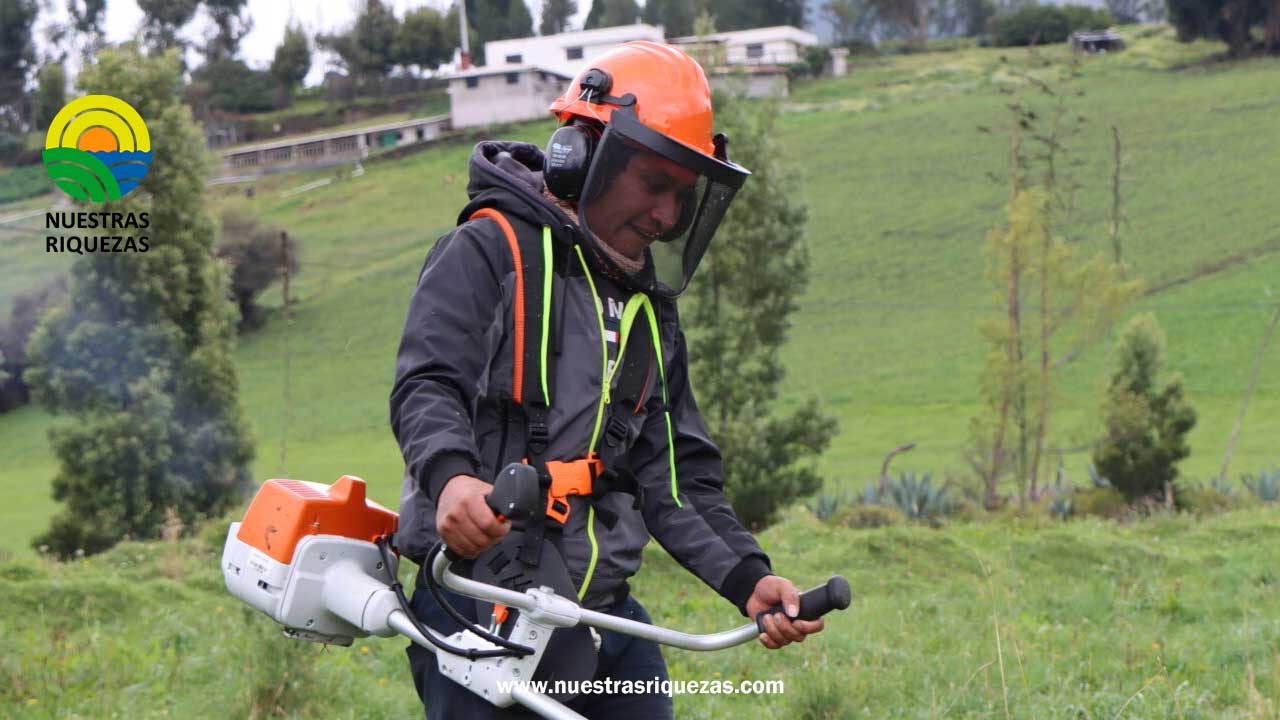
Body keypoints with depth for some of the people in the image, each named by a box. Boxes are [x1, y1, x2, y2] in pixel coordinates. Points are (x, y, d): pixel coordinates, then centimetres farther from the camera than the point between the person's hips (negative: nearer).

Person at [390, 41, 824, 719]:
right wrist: (452, 476, -36)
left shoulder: (650, 307, 19)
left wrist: (747, 578, 0)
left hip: (602, 611, 7)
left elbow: (674, 475, 15)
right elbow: (426, 387, -15)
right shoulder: (489, 252, -2)